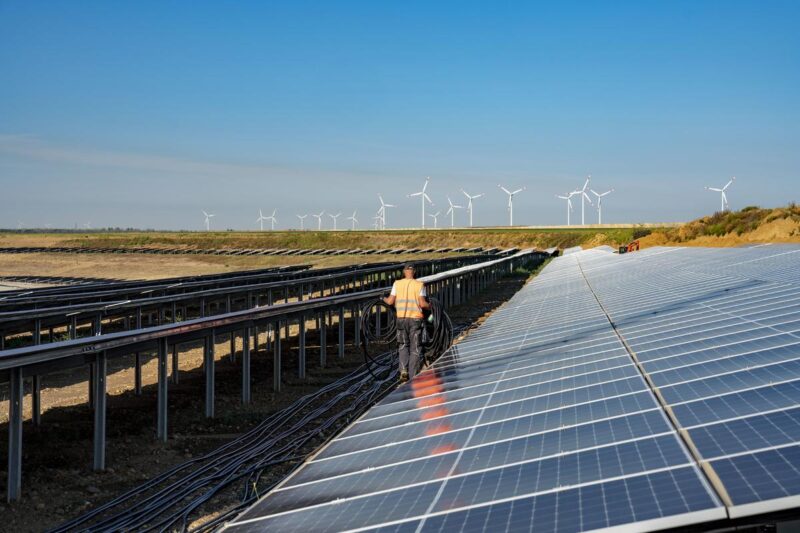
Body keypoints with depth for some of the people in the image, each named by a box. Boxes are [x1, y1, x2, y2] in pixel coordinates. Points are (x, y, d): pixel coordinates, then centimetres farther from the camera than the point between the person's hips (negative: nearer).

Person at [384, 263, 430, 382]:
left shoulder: (397, 283, -1)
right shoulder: (419, 285, -6)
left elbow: (390, 301, -1)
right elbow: (422, 304, -10)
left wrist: (384, 299, 21)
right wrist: (430, 306, 11)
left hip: (401, 318, 2)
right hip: (415, 318, -2)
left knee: (403, 345, 16)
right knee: (415, 348, 7)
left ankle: (404, 370, -3)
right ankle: (412, 376, 5)